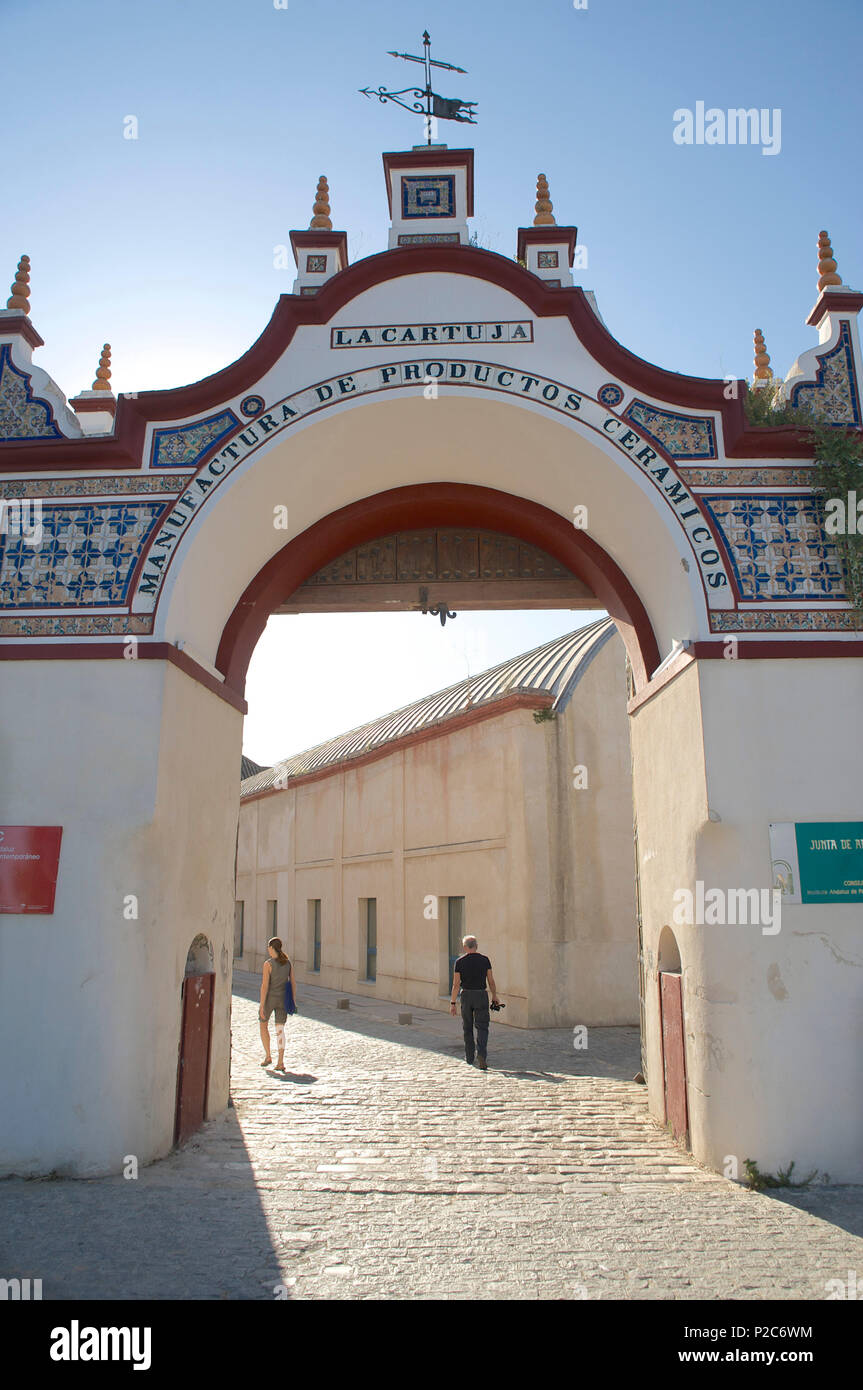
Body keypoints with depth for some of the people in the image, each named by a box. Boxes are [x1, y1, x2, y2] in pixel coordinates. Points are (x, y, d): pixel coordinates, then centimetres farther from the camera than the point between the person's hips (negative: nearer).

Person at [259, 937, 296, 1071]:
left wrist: (261, 1006, -14)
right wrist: (293, 1001, 12)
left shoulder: (268, 964, -15)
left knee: (263, 1025, 20)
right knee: (280, 1030, 8)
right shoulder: (288, 963, 1)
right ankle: (280, 1062, 0)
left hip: (269, 998, -4)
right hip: (282, 999, 4)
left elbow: (265, 985, -17)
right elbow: (293, 983, 4)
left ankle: (268, 1057, 19)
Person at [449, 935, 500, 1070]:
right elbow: (491, 981, 1)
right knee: (482, 1027, 1)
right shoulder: (484, 960, -1)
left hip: (466, 995, 1)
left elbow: (456, 984, -6)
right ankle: (481, 1054, -20)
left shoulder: (459, 962, -4)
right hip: (481, 995, 0)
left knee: (468, 1028, 14)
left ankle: (469, 1058, 21)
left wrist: (452, 1003, -2)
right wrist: (494, 996, 13)